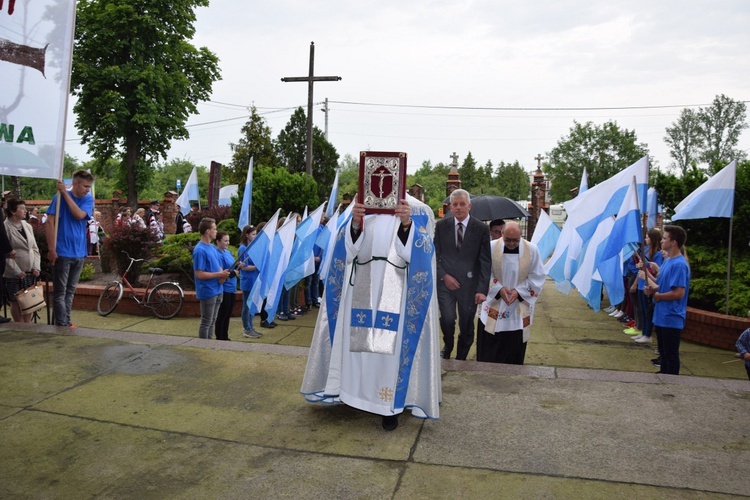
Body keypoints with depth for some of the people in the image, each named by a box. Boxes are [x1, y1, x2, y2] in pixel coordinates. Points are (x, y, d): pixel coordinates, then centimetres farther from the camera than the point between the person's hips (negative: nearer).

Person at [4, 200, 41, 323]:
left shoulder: (27, 226, 10)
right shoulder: (5, 227, -9)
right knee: (16, 303, 4)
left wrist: (36, 267, -1)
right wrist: (16, 271, -16)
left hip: (30, 272, 6)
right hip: (13, 274, -6)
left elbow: (34, 248, 12)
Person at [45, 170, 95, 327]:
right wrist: (52, 249, -15)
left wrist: (65, 193, -16)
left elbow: (79, 215, -14)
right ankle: (62, 326, 4)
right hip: (62, 253, -5)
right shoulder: (60, 197, -6)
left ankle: (67, 323, 22)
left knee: (70, 291, 14)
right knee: (60, 293, 0)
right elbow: (49, 223, -10)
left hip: (79, 253, 5)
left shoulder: (88, 199, 5)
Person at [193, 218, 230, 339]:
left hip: (217, 290, 9)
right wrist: (219, 274, -17)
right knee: (206, 322, 2)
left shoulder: (212, 247, 11)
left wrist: (223, 275, -3)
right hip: (207, 292, -8)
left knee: (212, 321, 16)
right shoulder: (200, 250, -16)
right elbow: (199, 274, -20)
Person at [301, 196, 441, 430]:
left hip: (396, 290, -2)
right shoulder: (363, 207, 10)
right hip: (361, 287, 3)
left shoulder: (418, 210, 3)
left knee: (393, 343, 0)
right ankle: (361, 394, 19)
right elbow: (348, 247, 0)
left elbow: (421, 251, -9)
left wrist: (407, 224, -27)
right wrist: (355, 223, -20)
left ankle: (390, 404, 12)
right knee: (358, 339, 4)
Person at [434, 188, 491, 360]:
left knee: (466, 327, 7)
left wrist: (482, 289, -11)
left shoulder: (481, 228, -2)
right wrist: (444, 275, -9)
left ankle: (460, 360, 28)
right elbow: (435, 254, 5)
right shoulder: (441, 226, 3)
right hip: (446, 282, 1)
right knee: (447, 319, -11)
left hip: (469, 284, 0)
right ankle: (447, 348, 21)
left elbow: (485, 261, -4)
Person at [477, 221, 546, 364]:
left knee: (514, 345, 8)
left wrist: (518, 291, -13)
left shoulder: (532, 250, -8)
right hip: (494, 304, 0)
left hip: (520, 307, 0)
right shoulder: (492, 247, -9)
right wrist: (499, 289, -15)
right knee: (489, 344, 3)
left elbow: (537, 276, -2)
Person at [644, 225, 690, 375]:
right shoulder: (667, 260, 10)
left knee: (671, 354, 3)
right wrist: (652, 288, -1)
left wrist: (657, 295, -11)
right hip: (661, 316, 9)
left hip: (672, 318, -9)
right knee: (663, 352, 21)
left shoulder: (679, 264, -20)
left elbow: (678, 293, -25)